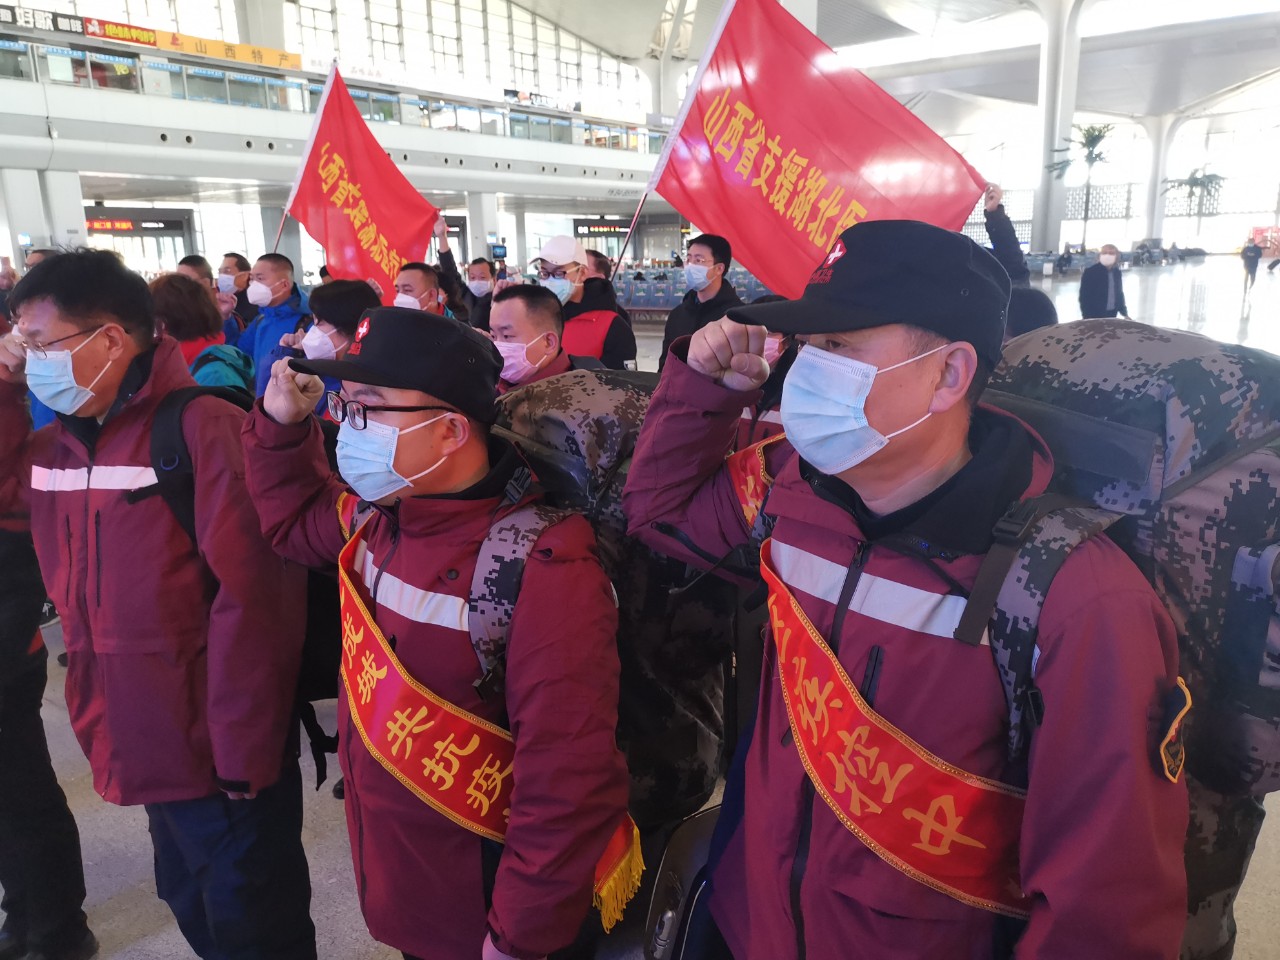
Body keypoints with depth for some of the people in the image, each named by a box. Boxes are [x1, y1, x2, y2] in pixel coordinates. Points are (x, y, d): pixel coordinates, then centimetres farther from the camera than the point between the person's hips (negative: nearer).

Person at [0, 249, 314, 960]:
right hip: (145, 749, 8)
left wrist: (243, 752, -20)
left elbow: (251, 595, -23)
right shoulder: (61, 442, 6)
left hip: (221, 754, -8)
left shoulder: (203, 429, -19)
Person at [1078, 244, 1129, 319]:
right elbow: (1084, 296, -12)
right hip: (1095, 316, -6)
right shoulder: (1090, 272, -10)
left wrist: (1125, 313, 16)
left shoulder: (1117, 273, 8)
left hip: (1112, 315, 6)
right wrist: (1087, 317, -19)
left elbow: (1119, 294, 18)